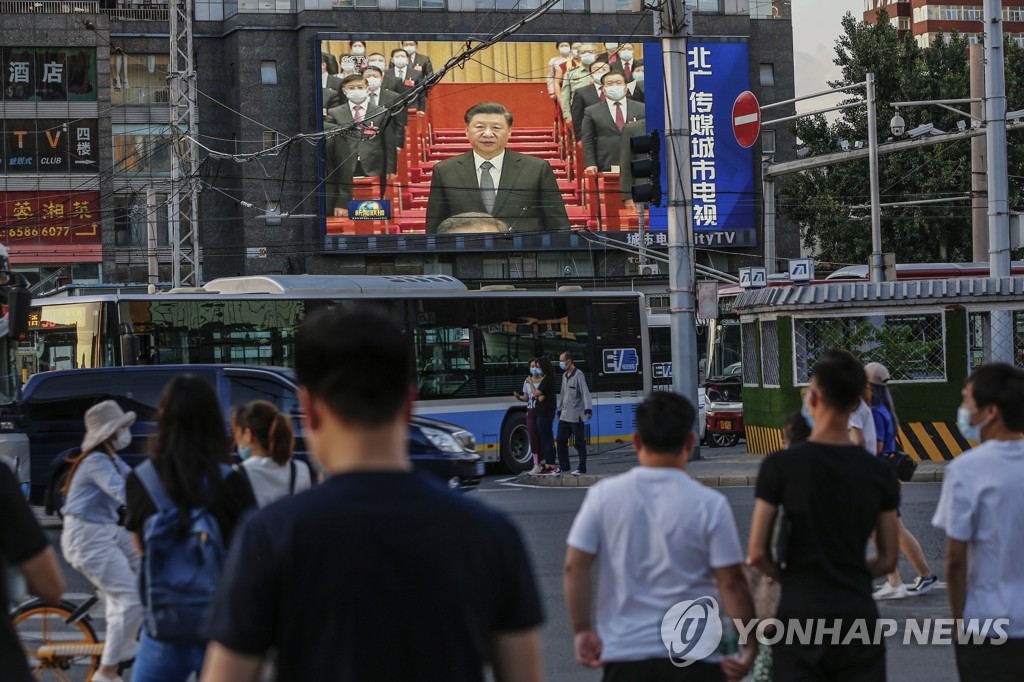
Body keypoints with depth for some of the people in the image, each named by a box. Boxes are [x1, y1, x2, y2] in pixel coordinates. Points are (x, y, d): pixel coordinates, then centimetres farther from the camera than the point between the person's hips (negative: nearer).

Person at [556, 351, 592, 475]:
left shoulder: (578, 375, -11)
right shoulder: (564, 375, 14)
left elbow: (585, 392, -18)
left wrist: (587, 409, -28)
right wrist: (560, 409, 23)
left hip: (575, 415, -8)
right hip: (564, 415, 8)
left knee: (579, 442, -2)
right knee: (561, 440, 8)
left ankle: (582, 467, 3)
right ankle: (563, 466, 19)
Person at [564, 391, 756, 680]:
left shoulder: (604, 495, -1)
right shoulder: (710, 505, -7)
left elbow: (575, 567, -3)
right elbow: (731, 583, -8)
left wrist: (582, 630, 5)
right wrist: (750, 644, 1)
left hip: (625, 652, 2)